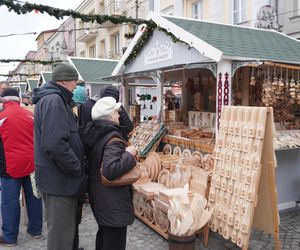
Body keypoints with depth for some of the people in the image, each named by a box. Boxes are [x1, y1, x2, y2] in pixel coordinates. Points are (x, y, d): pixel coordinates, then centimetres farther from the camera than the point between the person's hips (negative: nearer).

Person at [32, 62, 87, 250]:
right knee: (61, 234, 3)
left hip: (61, 177, 10)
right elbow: (55, 144, -30)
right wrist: (78, 169, -18)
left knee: (67, 227, 24)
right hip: (60, 180, -10)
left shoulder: (55, 100, 15)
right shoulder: (53, 101, -19)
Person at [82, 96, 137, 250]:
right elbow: (111, 170, -34)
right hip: (112, 200, -9)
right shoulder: (112, 136, -24)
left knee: (104, 234, 27)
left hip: (97, 194, 9)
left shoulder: (93, 133, 3)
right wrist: (129, 154, -22)